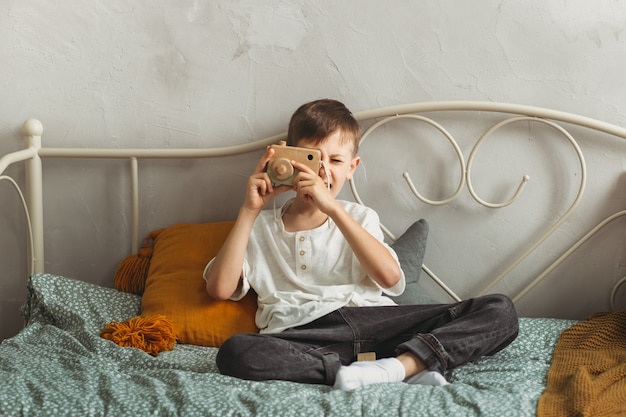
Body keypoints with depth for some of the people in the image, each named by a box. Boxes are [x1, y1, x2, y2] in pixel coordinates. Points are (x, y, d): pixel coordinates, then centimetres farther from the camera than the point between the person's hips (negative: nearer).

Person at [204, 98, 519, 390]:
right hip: (302, 334, -1)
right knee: (234, 352, -38)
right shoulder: (260, 227, 23)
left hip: (371, 319, 2)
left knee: (500, 311, -14)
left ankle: (398, 365, -34)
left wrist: (332, 208, -5)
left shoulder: (359, 217, 24)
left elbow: (389, 277, 1)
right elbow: (219, 288, 4)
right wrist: (249, 210, 3)